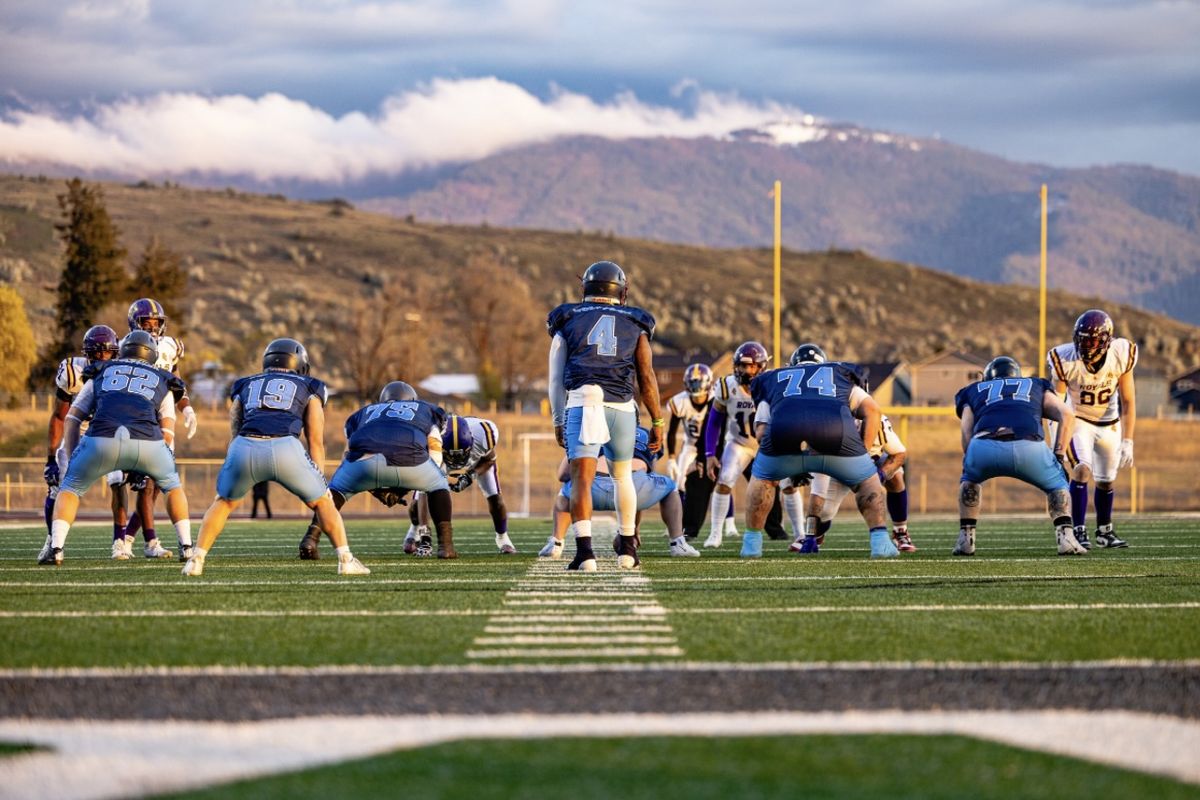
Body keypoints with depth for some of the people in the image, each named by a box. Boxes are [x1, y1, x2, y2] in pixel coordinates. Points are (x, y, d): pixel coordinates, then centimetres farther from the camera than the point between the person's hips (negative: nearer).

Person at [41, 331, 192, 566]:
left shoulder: (101, 374, 31)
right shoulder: (162, 382, 30)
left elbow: (72, 419, 23)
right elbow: (167, 432, 20)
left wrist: (70, 458, 24)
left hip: (102, 440, 0)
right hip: (148, 441, 0)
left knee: (71, 486, 23)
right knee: (172, 484, 30)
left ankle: (55, 547, 6)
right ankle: (186, 545, 21)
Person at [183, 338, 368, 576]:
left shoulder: (244, 386, 33)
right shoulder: (309, 388, 28)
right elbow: (316, 441, 24)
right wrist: (317, 480, 29)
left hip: (245, 448, 2)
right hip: (285, 448, -2)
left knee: (224, 501, 28)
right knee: (322, 502, 20)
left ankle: (196, 561, 19)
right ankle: (346, 560, 9)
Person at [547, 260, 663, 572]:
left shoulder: (568, 320, 16)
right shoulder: (634, 324, 16)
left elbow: (556, 378, 13)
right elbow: (647, 378, 10)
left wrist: (558, 421, 18)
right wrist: (657, 422, 14)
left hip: (580, 405, -1)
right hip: (622, 407, 1)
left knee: (581, 478, -7)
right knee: (622, 475, 20)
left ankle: (584, 550, -23)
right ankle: (627, 549, 26)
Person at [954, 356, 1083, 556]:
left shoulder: (973, 391, 36)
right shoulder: (1037, 387, 37)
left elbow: (967, 435, 20)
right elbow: (1067, 415, 21)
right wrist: (1059, 456, 23)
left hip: (985, 446, 1)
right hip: (1029, 447, -1)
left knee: (969, 479, 35)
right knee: (1056, 484, 28)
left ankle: (965, 539, 25)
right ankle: (1065, 537, 6)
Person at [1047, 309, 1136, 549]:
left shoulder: (1121, 356, -22)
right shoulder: (1065, 360, -27)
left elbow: (1128, 402, -12)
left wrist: (1127, 442, -16)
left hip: (1109, 423, 2)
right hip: (1078, 420, -2)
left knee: (1106, 481, 9)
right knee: (1082, 469, -23)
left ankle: (1104, 531, 30)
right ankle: (1079, 531, -18)